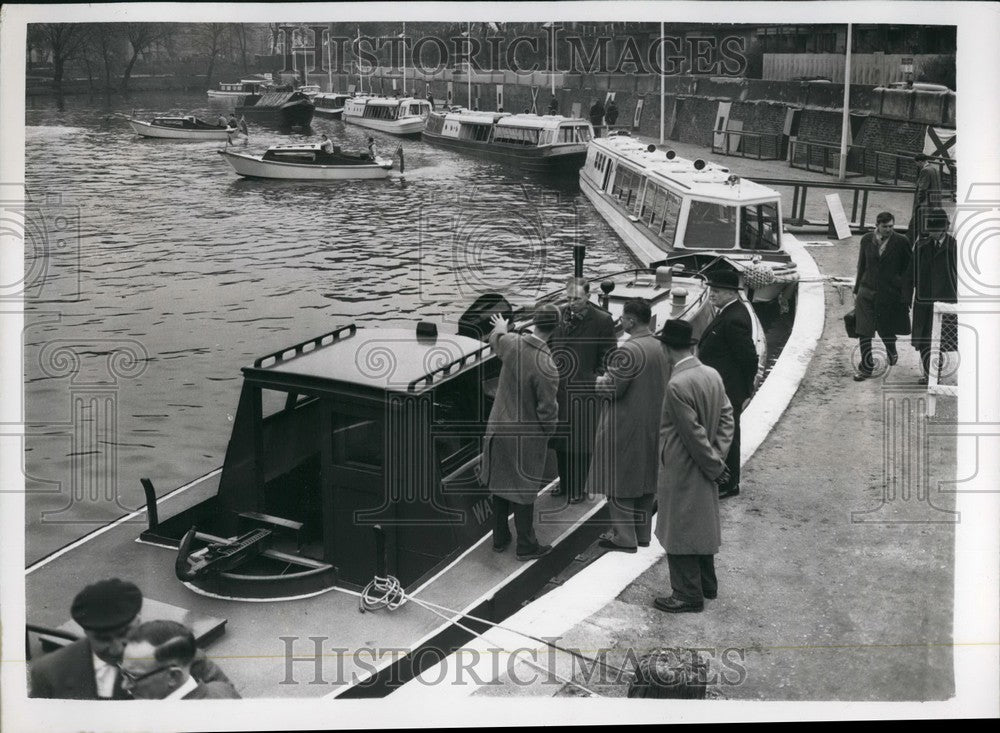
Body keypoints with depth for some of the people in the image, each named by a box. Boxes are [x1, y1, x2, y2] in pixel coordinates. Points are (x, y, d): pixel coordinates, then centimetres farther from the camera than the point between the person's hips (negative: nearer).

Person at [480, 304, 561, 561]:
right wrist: (548, 431, 1)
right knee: (523, 490, 8)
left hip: (499, 429, 6)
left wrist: (500, 328, 39)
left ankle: (500, 538, 33)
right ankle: (526, 546, 22)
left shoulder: (511, 343, -12)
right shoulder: (546, 368, -28)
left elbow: (495, 340, 15)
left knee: (499, 484, 19)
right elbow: (547, 410, -20)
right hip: (527, 436, -6)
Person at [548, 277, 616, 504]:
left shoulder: (603, 320, -8)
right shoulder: (560, 316, 5)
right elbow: (550, 347, 15)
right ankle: (564, 483, 29)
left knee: (581, 442, 4)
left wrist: (599, 380, -14)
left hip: (584, 391, -4)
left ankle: (577, 488, 18)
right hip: (559, 387, 4)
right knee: (560, 440, 14)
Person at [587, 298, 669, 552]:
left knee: (619, 481, 2)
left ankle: (624, 537, 5)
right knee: (645, 479, 16)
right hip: (654, 424, 8)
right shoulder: (661, 347, 4)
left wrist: (599, 382, 3)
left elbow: (613, 389, -20)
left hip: (626, 425, -8)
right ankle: (642, 533, 25)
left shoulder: (627, 351, -21)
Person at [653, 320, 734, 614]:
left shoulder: (677, 385, -25)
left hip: (681, 471, -9)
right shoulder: (712, 374, 0)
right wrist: (718, 457, -2)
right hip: (703, 470, 9)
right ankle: (706, 585, 35)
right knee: (701, 527, 22)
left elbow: (694, 434, -22)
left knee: (679, 532, 4)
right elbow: (727, 416, 3)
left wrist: (714, 465, -11)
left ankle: (688, 595, 13)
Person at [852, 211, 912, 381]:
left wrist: (905, 293, -3)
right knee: (863, 330, -4)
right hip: (867, 291, 2)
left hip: (889, 293, -2)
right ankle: (867, 367, 7)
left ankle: (891, 353, 42)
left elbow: (907, 269, 1)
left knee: (886, 329, 10)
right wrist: (857, 290, 13)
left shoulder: (900, 242, -5)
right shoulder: (867, 240, 3)